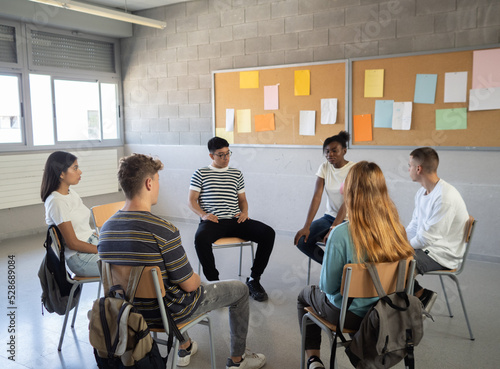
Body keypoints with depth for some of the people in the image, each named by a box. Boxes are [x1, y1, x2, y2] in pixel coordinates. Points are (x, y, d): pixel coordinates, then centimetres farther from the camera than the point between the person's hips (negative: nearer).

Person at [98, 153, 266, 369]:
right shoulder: (163, 230, -30)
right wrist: (197, 278, 3)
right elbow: (189, 284, -22)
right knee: (240, 290, 12)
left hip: (132, 312, 7)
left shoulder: (106, 228, -7)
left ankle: (185, 348, 47)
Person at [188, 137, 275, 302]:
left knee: (268, 233, -20)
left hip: (235, 220, 3)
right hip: (212, 221, -3)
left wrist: (244, 212, 1)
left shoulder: (236, 174, 20)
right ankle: (214, 281, -19)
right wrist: (203, 214, -12)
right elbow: (191, 201, 7)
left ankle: (254, 279, -8)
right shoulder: (200, 174, 10)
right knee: (200, 237, -39)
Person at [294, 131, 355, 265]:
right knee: (301, 240, -14)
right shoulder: (324, 167, 0)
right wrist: (306, 227, -18)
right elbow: (316, 197, -8)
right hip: (329, 217, 5)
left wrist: (333, 228, -31)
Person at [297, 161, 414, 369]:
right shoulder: (397, 229, -13)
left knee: (305, 295, 26)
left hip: (348, 315, -5)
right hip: (386, 312, 5)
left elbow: (328, 286, -19)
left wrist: (323, 284, 5)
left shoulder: (341, 234, -30)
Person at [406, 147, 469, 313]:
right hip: (426, 247, 9)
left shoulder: (446, 197, -24)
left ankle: (421, 294, 0)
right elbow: (413, 227, 12)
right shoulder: (422, 192, 8)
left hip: (443, 256, -9)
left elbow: (428, 237, -24)